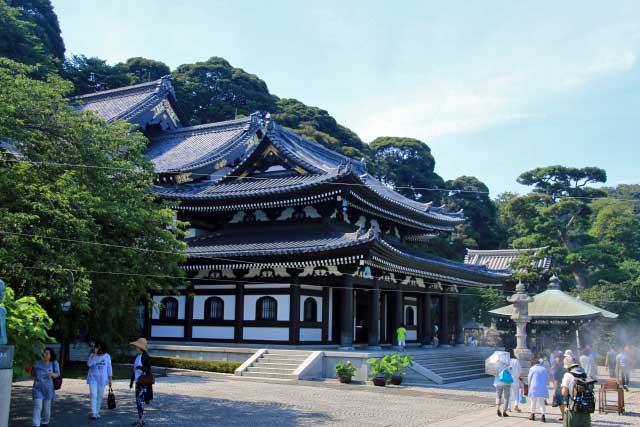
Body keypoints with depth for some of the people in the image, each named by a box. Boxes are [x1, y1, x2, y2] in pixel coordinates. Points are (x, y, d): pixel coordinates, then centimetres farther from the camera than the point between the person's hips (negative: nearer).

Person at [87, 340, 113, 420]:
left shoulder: (107, 356, 1)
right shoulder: (92, 355, -2)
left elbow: (109, 368, 5)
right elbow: (89, 364, -18)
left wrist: (110, 379, 3)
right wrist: (94, 354, -22)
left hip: (102, 378, 1)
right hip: (93, 378, -1)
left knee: (100, 396, 7)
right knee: (93, 395, -11)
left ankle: (97, 412, 20)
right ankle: (93, 413, -12)